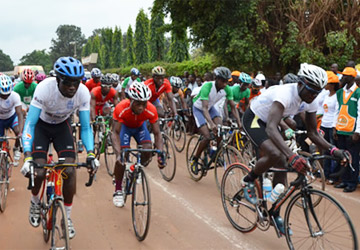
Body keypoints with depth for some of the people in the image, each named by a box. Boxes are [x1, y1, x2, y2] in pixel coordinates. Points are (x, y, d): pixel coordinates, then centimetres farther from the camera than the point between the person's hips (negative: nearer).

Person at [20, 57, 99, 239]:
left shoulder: (83, 93, -27)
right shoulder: (44, 88, -35)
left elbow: (86, 127, -17)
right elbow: (29, 124, -34)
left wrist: (90, 154, -32)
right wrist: (27, 157, -44)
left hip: (62, 125, 2)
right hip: (41, 125, -2)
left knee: (70, 170, -13)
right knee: (38, 172, -15)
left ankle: (67, 218, 6)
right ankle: (35, 202, 20)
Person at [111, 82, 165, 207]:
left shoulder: (151, 110, -33)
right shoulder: (121, 109, -39)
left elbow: (157, 133, -26)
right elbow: (115, 133, -36)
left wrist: (160, 153, -40)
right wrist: (118, 153, -50)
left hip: (140, 126, 2)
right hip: (124, 126, -2)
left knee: (148, 149, -22)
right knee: (122, 157, -17)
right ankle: (118, 190, 0)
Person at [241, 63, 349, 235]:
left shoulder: (310, 102, -12)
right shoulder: (285, 94, -37)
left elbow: (313, 133, -5)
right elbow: (271, 128, -49)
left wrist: (332, 149, -24)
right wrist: (292, 156, -61)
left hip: (268, 122, 8)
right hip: (253, 119, -8)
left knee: (282, 163, -1)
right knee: (275, 154, -31)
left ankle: (275, 214, 13)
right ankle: (248, 181, -2)